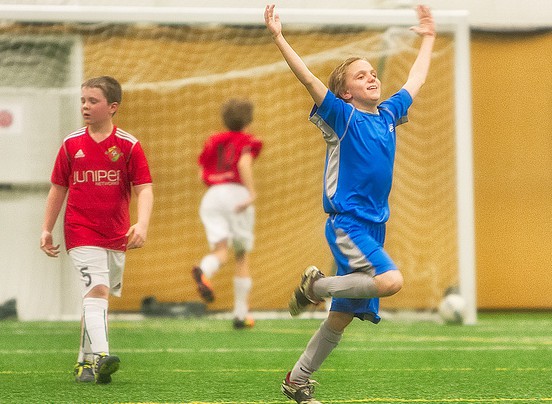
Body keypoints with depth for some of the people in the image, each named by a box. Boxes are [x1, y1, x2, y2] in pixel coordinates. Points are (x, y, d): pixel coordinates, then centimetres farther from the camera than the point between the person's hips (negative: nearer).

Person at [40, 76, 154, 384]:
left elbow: (144, 189, -6)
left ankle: (86, 361, 24)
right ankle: (100, 356, -31)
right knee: (96, 289, -19)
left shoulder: (129, 145, -2)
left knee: (99, 296, 11)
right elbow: (58, 188, 12)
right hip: (81, 233, -2)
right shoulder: (72, 145, 3)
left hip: (116, 236, 2)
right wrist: (47, 229, 11)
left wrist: (142, 224, -21)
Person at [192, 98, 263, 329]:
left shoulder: (213, 141, 21)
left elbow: (202, 175, 18)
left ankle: (203, 271, -48)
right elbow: (244, 163, -14)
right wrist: (251, 192, -21)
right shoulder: (248, 141, 7)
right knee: (242, 255, 9)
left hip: (211, 196, 3)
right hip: (237, 193, -3)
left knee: (220, 249, -11)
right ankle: (241, 314, 10)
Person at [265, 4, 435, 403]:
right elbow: (309, 78, -17)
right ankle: (316, 286, -8)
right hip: (346, 222, -7)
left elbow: (415, 80, 28)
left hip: (373, 226, 7)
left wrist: (428, 37, 36)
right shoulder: (342, 117, -6)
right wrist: (279, 38, -25)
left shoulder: (388, 114, 12)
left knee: (342, 317, 8)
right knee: (391, 280, -28)